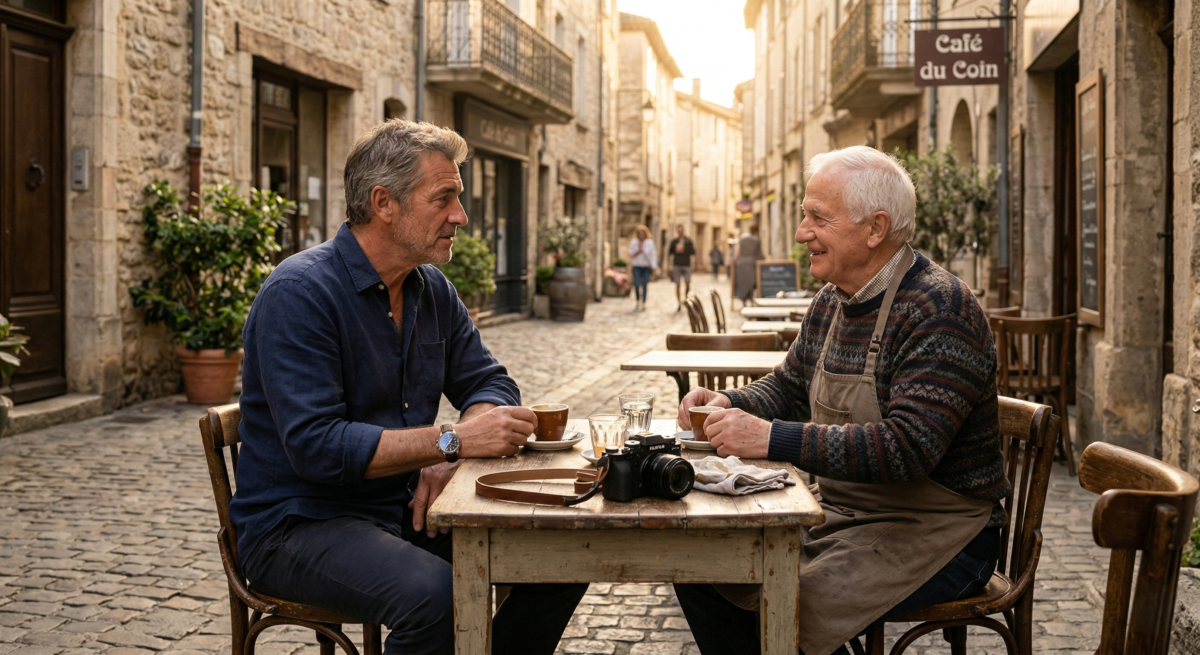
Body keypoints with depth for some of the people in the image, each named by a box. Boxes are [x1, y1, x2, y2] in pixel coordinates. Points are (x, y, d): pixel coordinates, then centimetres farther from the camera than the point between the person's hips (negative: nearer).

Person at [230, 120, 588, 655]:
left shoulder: (432, 289, 7)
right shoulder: (298, 294, -18)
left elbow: (490, 384, 10)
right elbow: (316, 446, -25)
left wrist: (449, 458, -12)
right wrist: (453, 441, -27)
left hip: (408, 505, 7)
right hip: (300, 524, -7)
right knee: (433, 594, -34)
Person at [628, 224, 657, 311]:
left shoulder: (650, 242, 2)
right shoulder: (634, 242, 3)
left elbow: (652, 254, 0)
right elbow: (631, 254, 3)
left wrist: (654, 266, -8)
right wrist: (638, 251, -14)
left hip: (646, 266, 0)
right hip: (636, 266, 0)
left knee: (645, 285, -1)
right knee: (636, 284, -10)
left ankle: (643, 304, 8)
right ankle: (638, 302, 5)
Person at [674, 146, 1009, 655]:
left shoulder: (941, 311, -20)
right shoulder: (830, 303, 7)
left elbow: (907, 448, -30)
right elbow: (789, 386, 22)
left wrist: (774, 439, -32)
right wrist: (729, 405, -1)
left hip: (934, 534, -8)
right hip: (839, 515, 8)